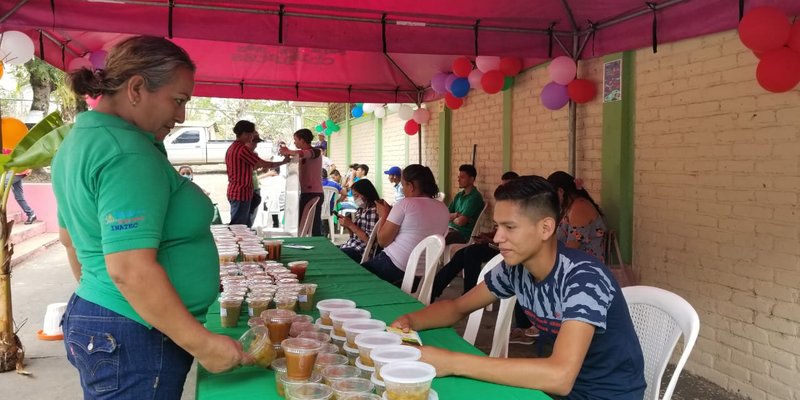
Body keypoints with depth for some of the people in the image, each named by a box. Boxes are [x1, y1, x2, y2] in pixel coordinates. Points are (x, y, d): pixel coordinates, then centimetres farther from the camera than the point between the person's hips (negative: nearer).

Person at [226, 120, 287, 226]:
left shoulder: (232, 148, 15)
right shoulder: (242, 149, -16)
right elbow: (264, 164, -14)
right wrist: (283, 162, -1)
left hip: (235, 192, 10)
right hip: (241, 194, -10)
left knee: (246, 226, 13)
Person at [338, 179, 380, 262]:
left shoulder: (373, 211, -15)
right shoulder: (360, 210, 11)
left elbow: (369, 240, -20)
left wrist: (351, 225, -17)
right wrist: (347, 225, 0)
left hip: (361, 252, -9)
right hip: (351, 246, 9)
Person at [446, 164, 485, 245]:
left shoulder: (475, 197, -10)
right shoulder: (459, 195, 16)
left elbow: (460, 221, -16)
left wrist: (452, 217, 5)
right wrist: (455, 215, -7)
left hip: (463, 234, -8)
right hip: (450, 228, 8)